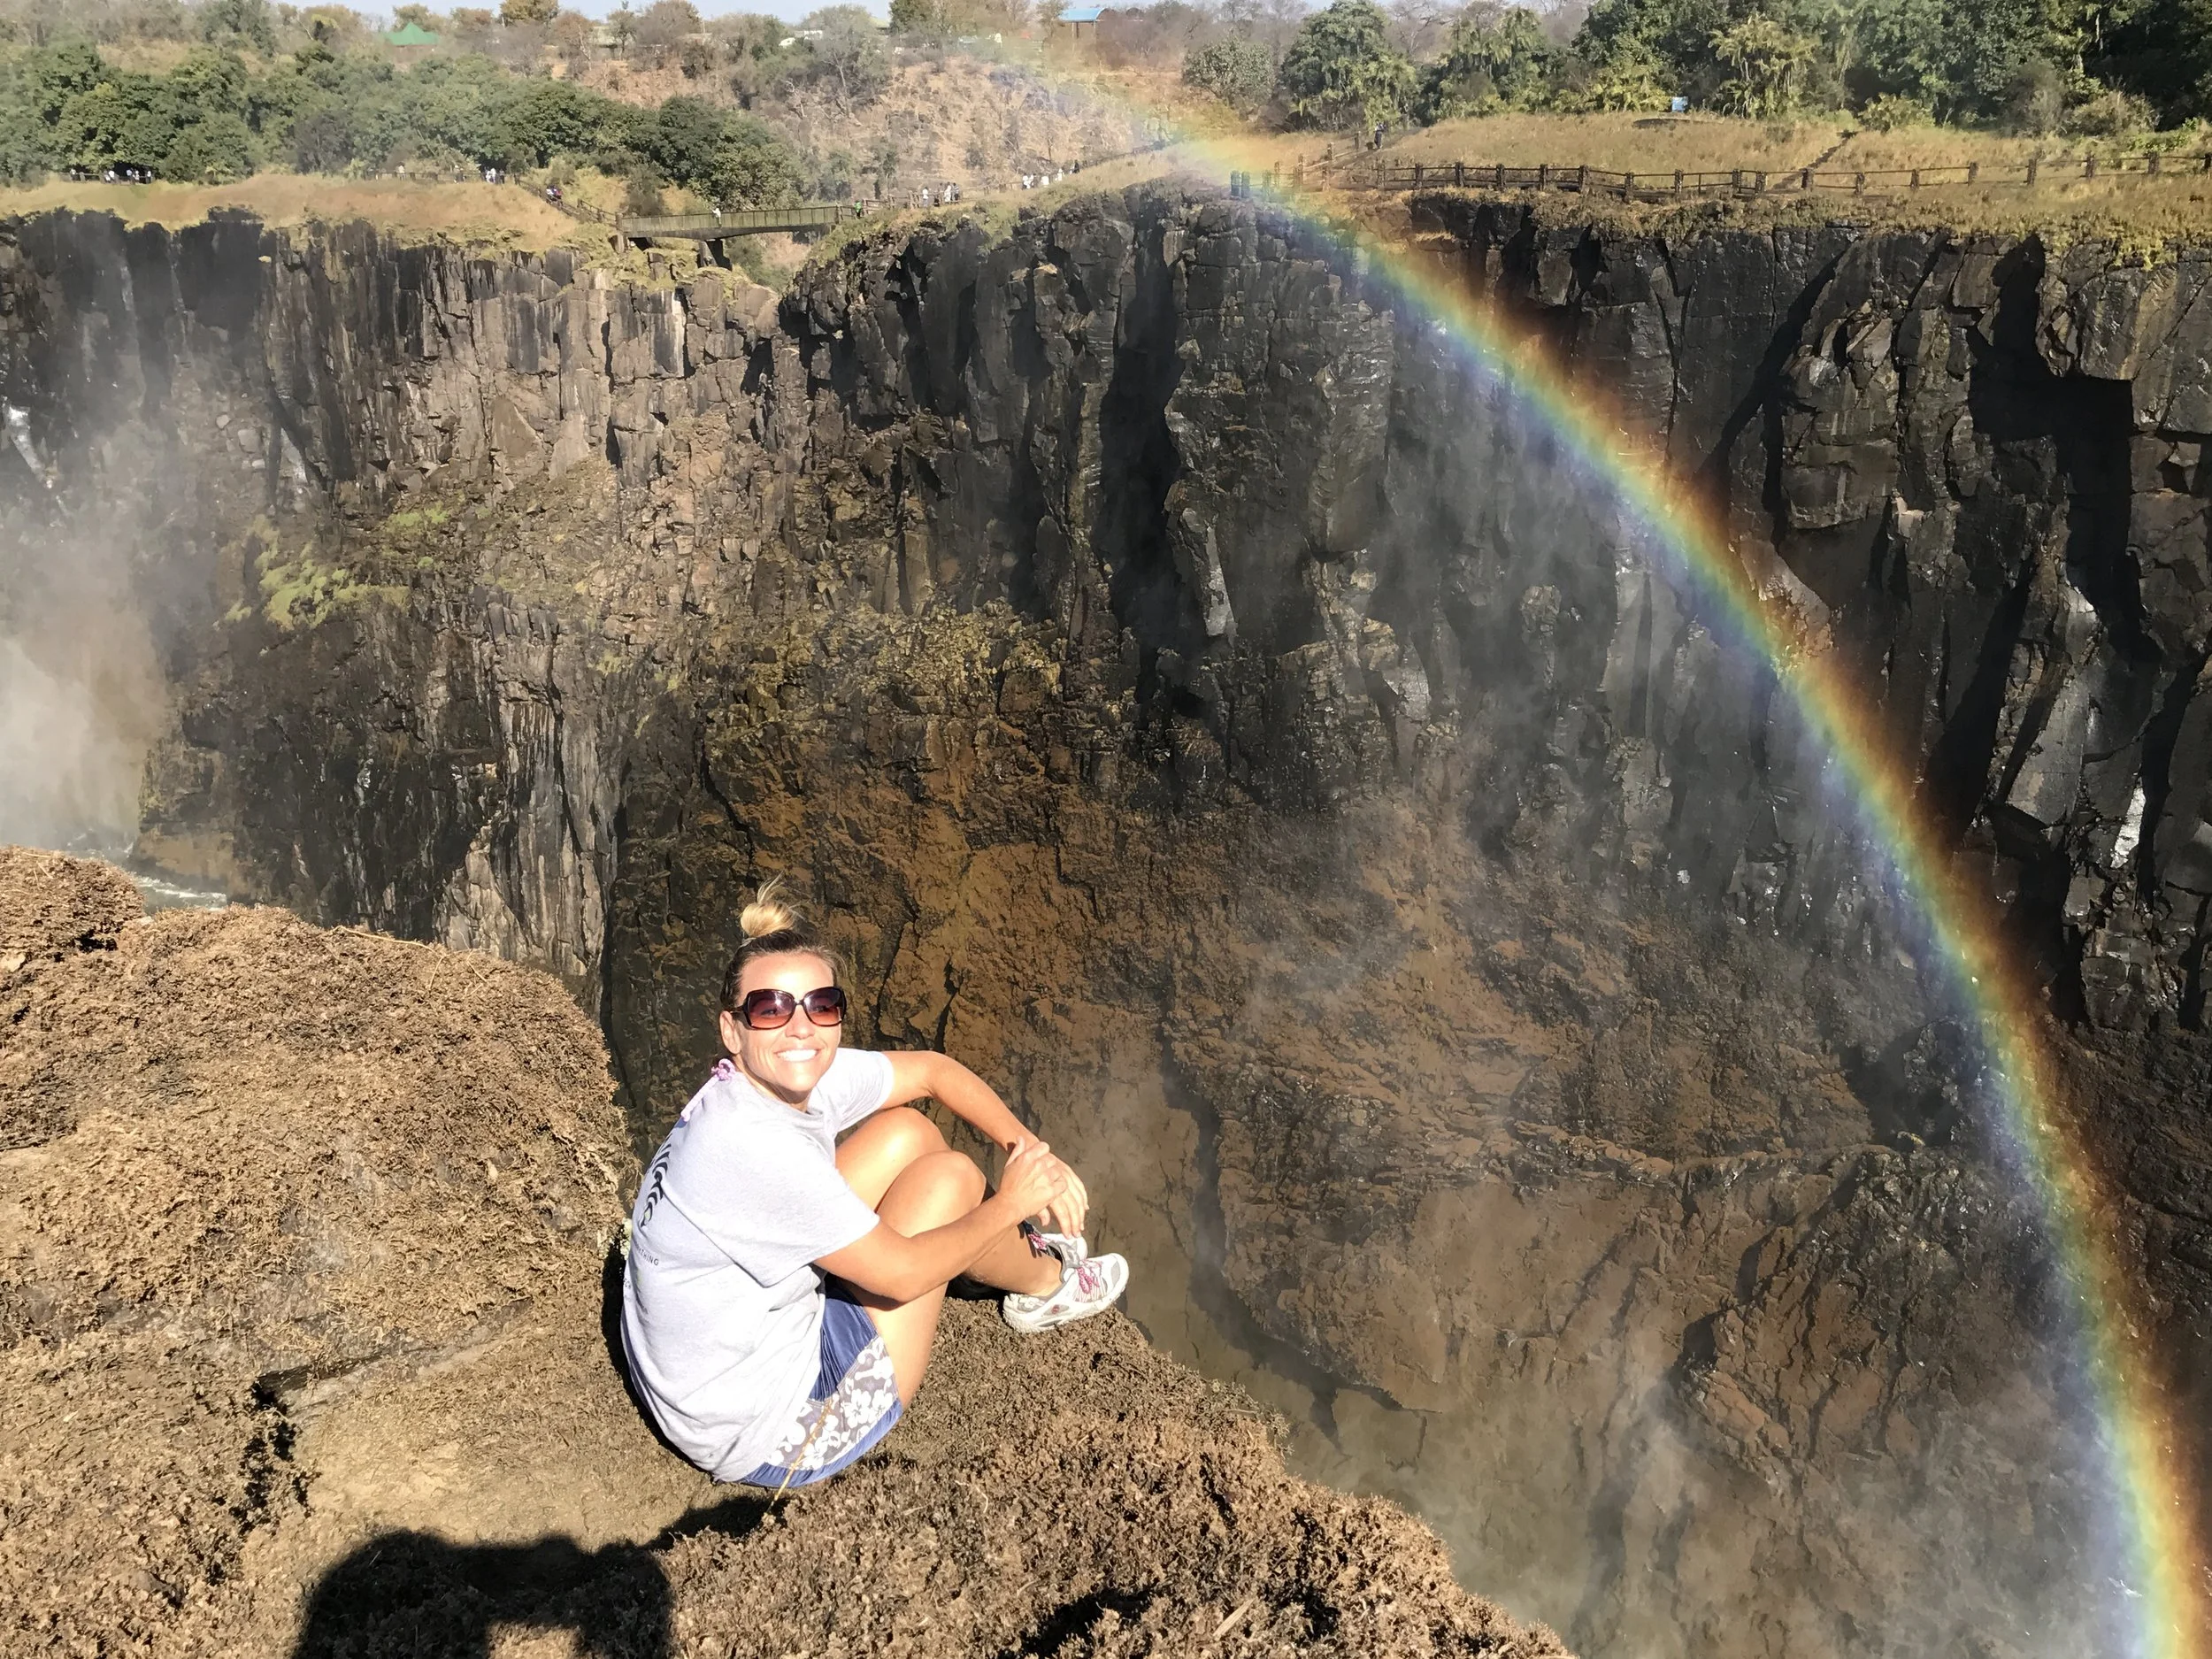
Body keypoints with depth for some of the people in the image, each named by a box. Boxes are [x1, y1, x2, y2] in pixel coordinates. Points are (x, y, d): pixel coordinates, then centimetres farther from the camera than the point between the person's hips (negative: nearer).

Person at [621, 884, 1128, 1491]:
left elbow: (932, 1070, 8)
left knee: (907, 1131, 5)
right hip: (767, 1441, -8)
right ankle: (1047, 1285, 23)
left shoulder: (805, 1076, -7)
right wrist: (1009, 1202, -10)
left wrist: (1031, 1149, -3)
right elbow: (902, 1274, -24)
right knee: (949, 1176, -7)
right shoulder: (752, 1146, -32)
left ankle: (1019, 1254, 30)